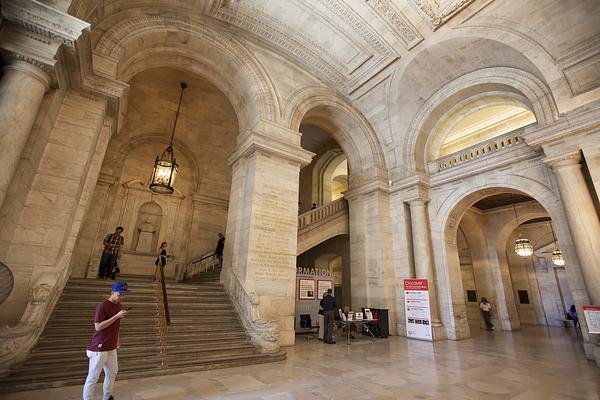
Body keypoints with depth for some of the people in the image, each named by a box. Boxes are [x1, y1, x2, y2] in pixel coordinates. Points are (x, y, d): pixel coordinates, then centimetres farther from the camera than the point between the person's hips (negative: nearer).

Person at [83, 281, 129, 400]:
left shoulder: (118, 305, 6)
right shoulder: (102, 306, -19)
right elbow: (98, 327, -23)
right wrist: (117, 316, -28)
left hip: (111, 348, 9)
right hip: (99, 349, -8)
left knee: (112, 372, 20)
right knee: (93, 377, 2)